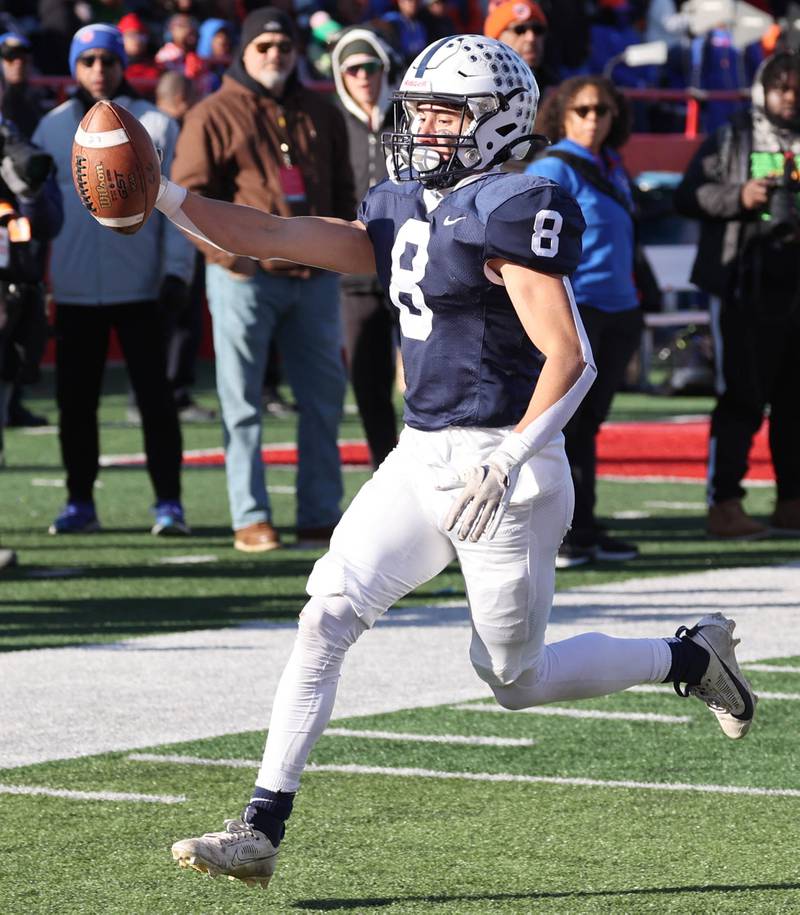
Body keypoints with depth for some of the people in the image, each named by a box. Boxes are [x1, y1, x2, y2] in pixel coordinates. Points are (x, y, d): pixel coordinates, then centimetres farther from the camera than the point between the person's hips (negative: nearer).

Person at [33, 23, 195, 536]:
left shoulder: (156, 126, 3)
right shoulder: (53, 128, 9)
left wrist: (177, 268, -8)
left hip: (139, 287, -2)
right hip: (74, 291, 3)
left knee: (155, 395, -4)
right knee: (75, 399, 5)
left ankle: (169, 502, 0)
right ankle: (80, 502, 13)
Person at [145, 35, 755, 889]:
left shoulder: (510, 212, -14)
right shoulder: (402, 214, 11)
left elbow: (570, 360, -19)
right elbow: (268, 237, 8)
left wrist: (508, 463, -24)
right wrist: (163, 195, -2)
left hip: (501, 467, -7)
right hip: (421, 459, 7)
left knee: (517, 679, 7)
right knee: (325, 617, -6)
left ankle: (689, 657, 29)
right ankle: (261, 828, -6)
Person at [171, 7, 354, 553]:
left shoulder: (321, 115, 14)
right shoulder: (214, 116, -1)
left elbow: (343, 190, 21)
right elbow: (189, 195, -5)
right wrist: (226, 253, -17)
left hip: (315, 278, 4)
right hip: (245, 277, -4)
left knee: (324, 399, 5)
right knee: (243, 403, -2)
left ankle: (321, 517, 12)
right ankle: (251, 519, 2)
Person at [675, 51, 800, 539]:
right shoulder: (731, 141, 3)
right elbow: (689, 196, -1)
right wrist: (737, 197, -14)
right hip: (746, 288, -5)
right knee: (742, 397, -8)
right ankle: (724, 503, -6)